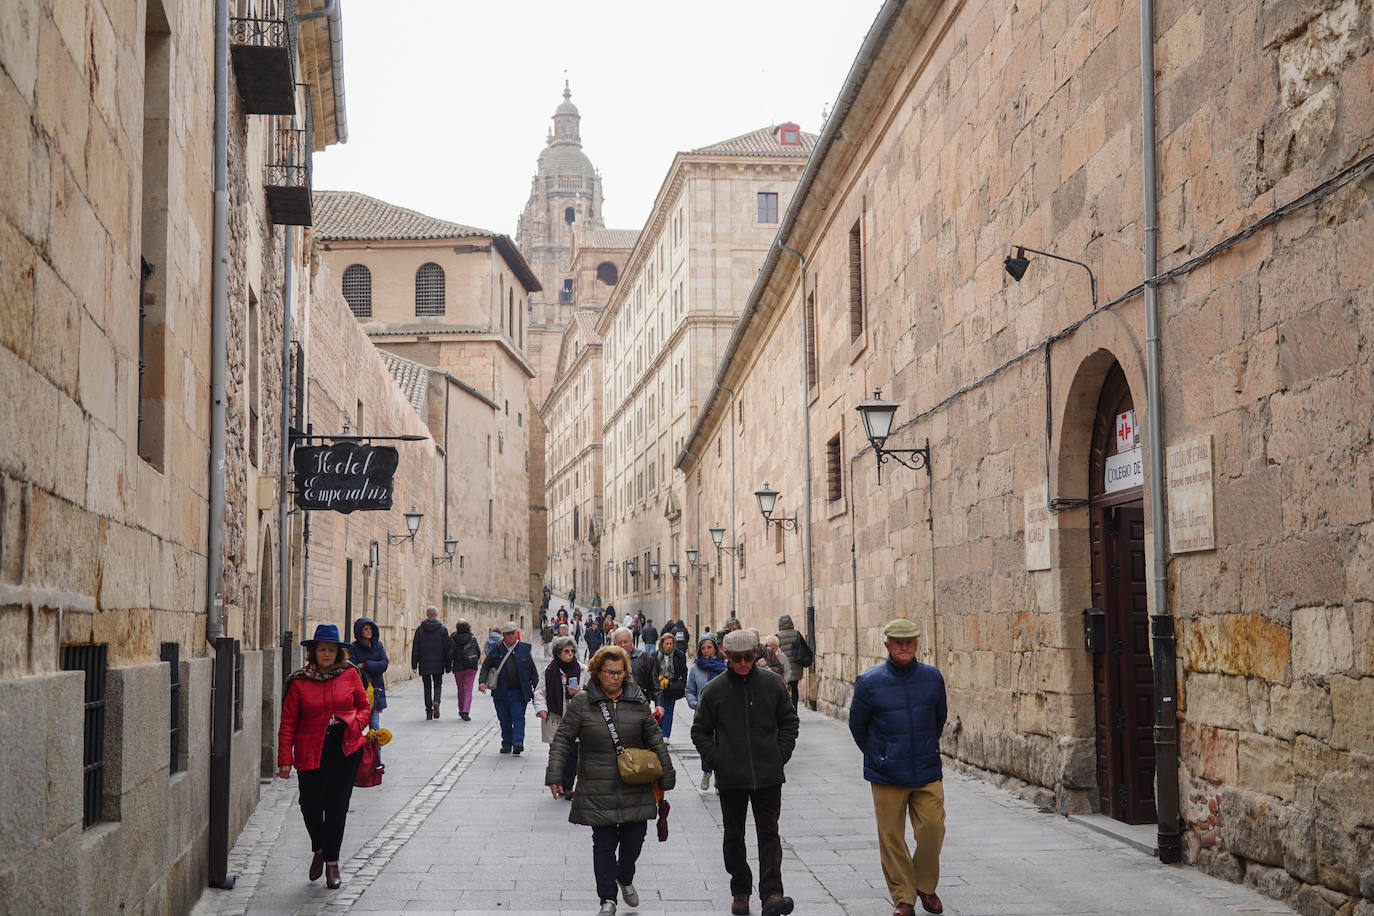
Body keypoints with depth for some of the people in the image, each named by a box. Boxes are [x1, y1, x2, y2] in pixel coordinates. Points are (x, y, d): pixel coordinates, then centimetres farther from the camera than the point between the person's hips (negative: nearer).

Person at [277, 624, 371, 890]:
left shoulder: (350, 674, 1)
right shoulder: (298, 682, -3)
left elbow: (364, 706, 13)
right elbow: (288, 723, -2)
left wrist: (355, 723, -8)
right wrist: (285, 760, -6)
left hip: (345, 749, 1)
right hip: (311, 753, -1)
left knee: (337, 805, 1)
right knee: (310, 805, 1)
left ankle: (332, 860, 15)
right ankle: (319, 850, 30)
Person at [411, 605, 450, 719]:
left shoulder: (420, 629, 0)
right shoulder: (442, 629, 0)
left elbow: (415, 648, 0)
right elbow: (447, 649, 2)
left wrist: (414, 664, 4)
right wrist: (447, 666, 7)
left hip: (424, 664, 0)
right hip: (438, 664, 0)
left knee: (427, 687, 9)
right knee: (438, 685, 12)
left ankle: (429, 712, 6)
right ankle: (436, 702, -16)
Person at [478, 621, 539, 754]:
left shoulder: (525, 649, 4)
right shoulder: (496, 651, 5)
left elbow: (533, 670, 8)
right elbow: (485, 667, 10)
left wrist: (536, 687, 3)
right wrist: (483, 681, -6)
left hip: (519, 691, -2)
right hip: (501, 693, 2)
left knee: (518, 717, -10)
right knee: (504, 719, 7)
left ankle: (518, 743, -15)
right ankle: (506, 744, 17)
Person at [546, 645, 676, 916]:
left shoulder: (638, 701, 4)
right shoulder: (581, 703, -2)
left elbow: (655, 740, 9)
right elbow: (562, 739, 1)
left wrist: (666, 777, 9)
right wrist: (555, 776, -6)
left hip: (635, 789, 2)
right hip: (598, 790, -2)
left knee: (635, 838, 6)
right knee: (604, 843, 1)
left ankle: (625, 878, 36)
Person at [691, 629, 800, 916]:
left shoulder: (773, 684, 1)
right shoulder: (714, 690, -1)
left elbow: (789, 721, 11)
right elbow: (700, 731, 7)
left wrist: (780, 755, 1)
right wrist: (716, 760, -4)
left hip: (768, 775, -1)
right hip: (730, 778, 1)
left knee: (768, 833, -4)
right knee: (734, 836, 10)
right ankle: (740, 891, 22)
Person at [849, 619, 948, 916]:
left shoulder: (933, 677, 1)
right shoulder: (869, 682, -7)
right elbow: (857, 725, 6)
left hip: (927, 772, 2)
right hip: (887, 776, -2)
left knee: (933, 830, -2)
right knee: (891, 838, 2)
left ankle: (925, 886, 22)